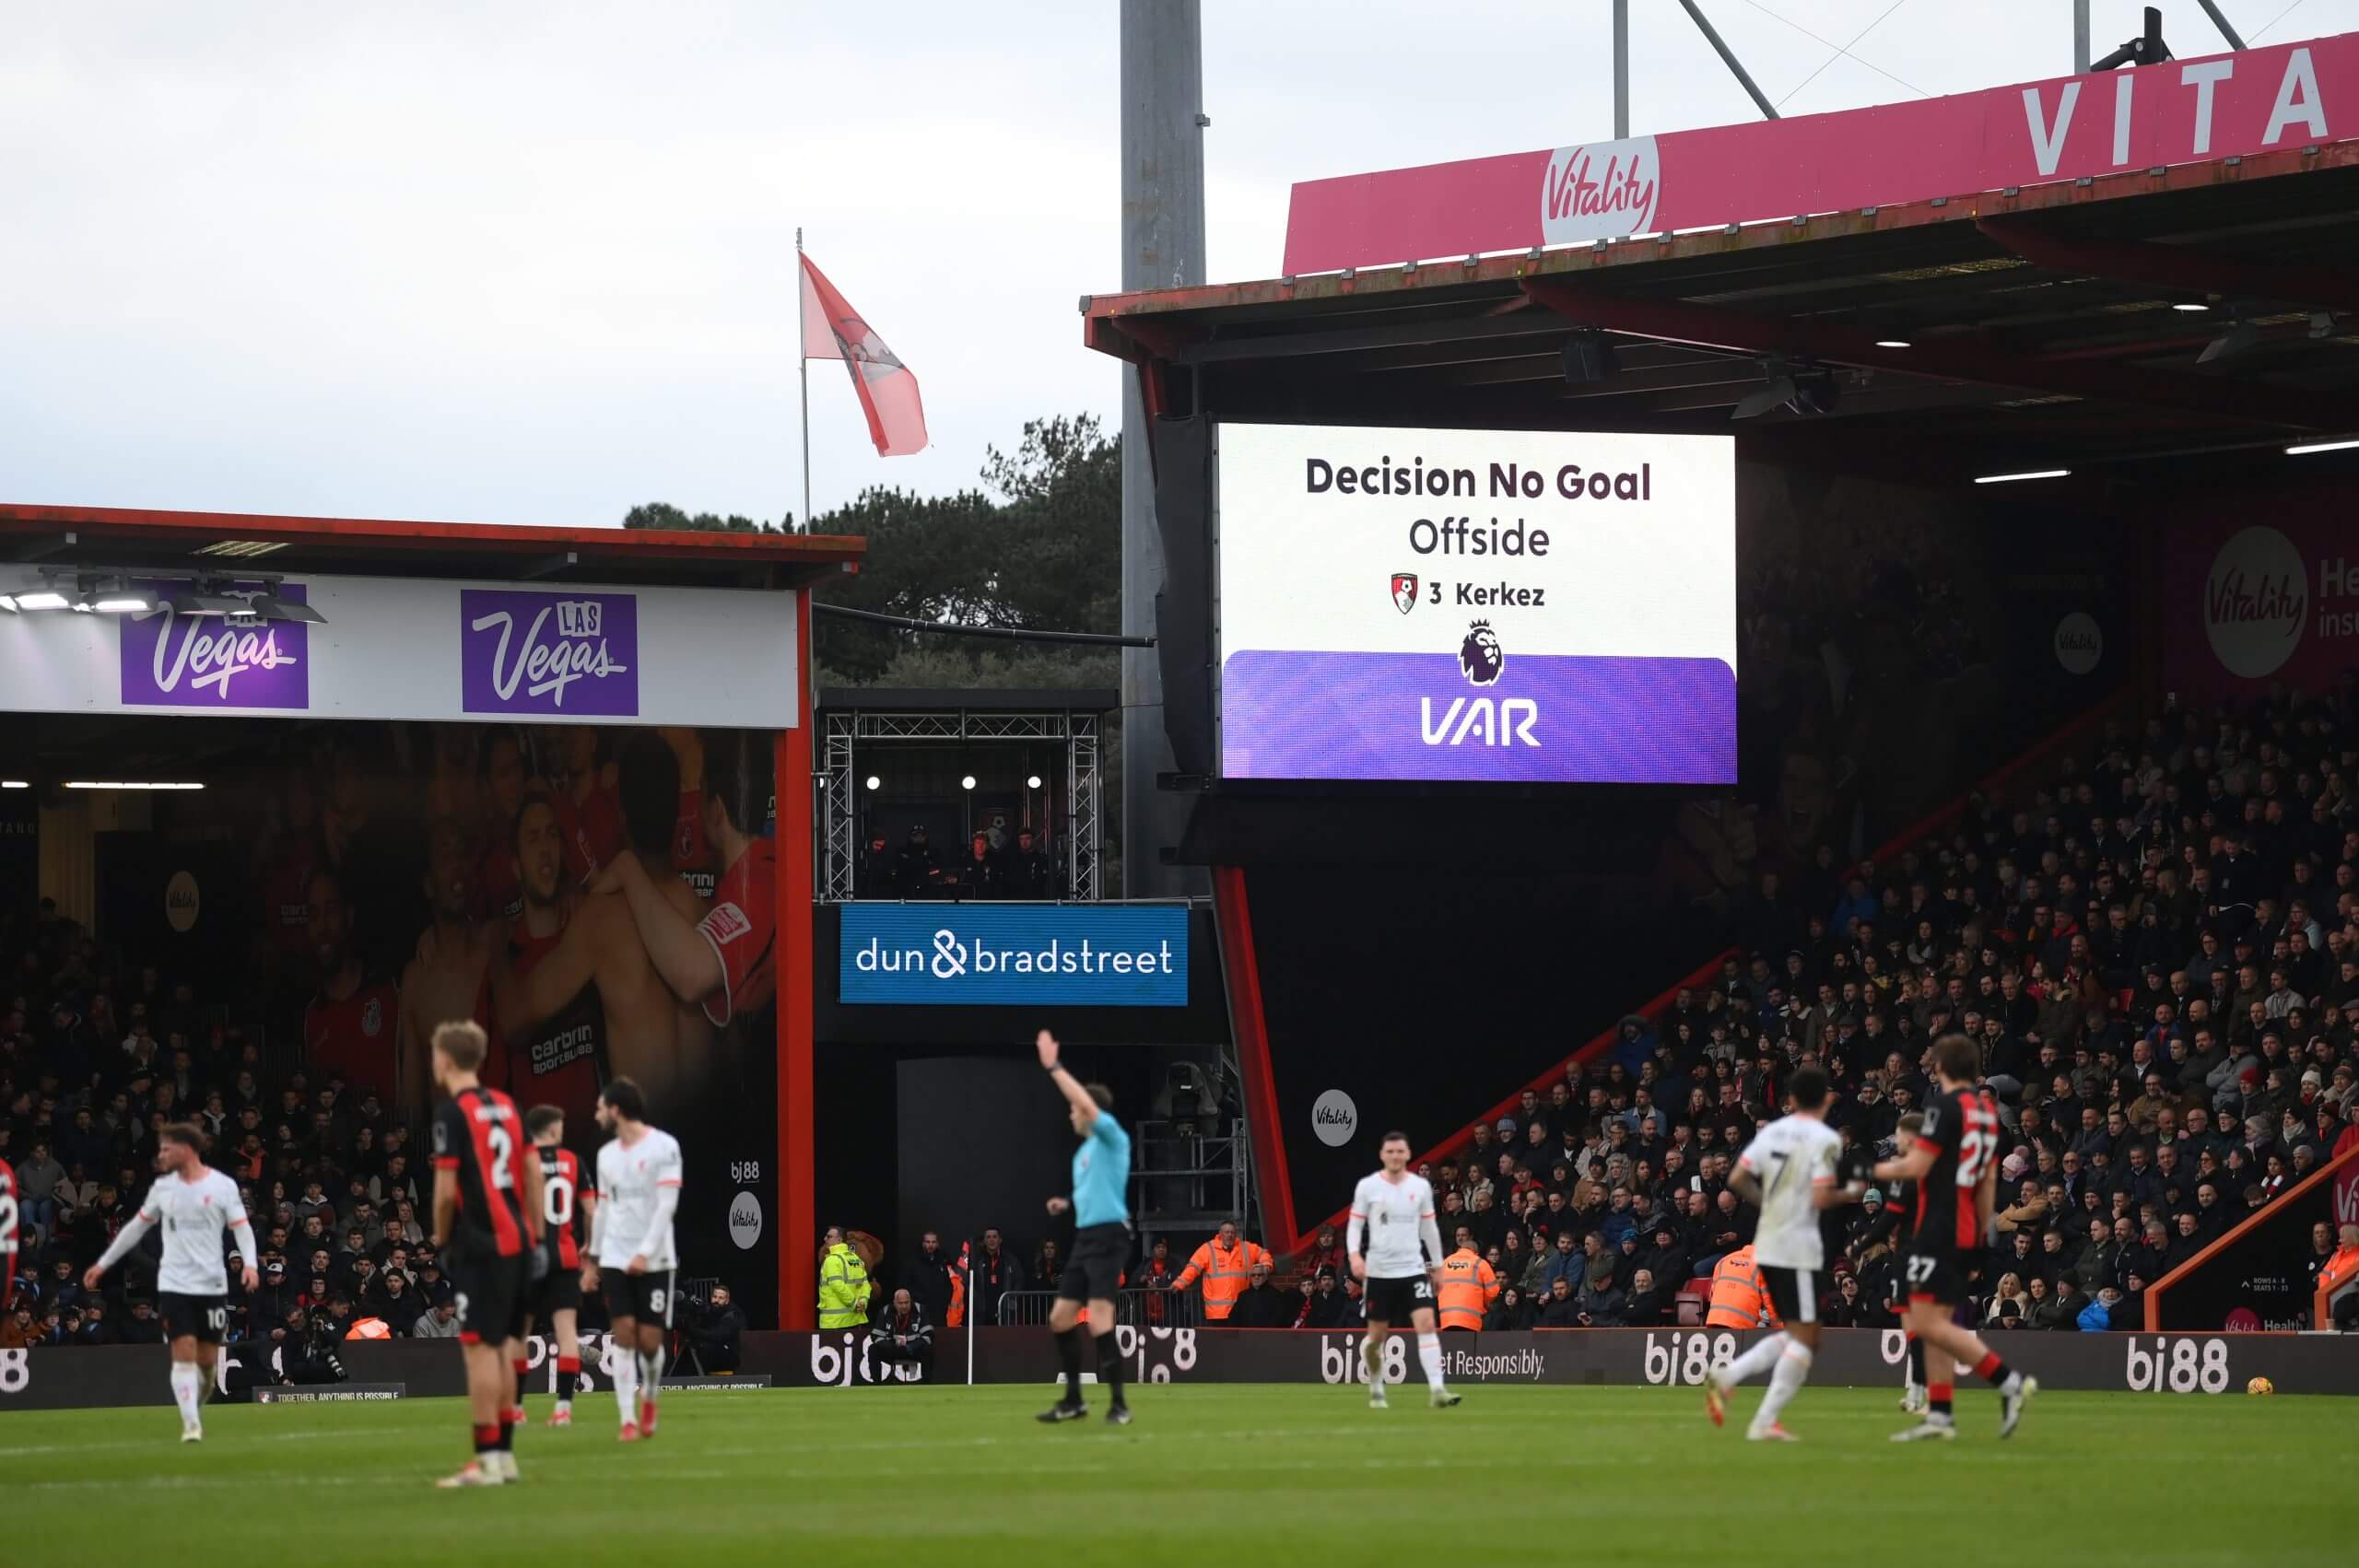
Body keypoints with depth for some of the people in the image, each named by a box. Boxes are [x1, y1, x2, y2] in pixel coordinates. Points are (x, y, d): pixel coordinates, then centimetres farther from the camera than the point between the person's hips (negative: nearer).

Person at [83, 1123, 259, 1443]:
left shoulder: (222, 1186, -3)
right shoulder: (163, 1187, 7)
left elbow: (242, 1227, -6)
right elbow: (137, 1226, 17)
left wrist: (250, 1263, -25)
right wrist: (103, 1264, 20)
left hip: (212, 1284, -1)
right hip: (174, 1284, 1)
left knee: (207, 1358, 4)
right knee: (184, 1353, -11)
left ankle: (196, 1412, 27)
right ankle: (191, 1424, -12)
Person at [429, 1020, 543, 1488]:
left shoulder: (453, 1112, -10)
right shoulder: (506, 1106, 12)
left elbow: (447, 1189, -14)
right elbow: (533, 1173, 12)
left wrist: (441, 1240, 1)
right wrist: (536, 1236, 16)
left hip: (480, 1244, -8)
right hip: (516, 1239, 8)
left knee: (479, 1348, -7)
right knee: (499, 1348, 14)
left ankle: (488, 1458, -9)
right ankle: (504, 1453, 17)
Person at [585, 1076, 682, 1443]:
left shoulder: (663, 1147, -7)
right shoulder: (607, 1154, 11)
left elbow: (666, 1205, -13)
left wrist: (645, 1252, -20)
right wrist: (593, 1259, 15)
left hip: (654, 1260, -4)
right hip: (615, 1259, 4)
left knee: (650, 1340, -2)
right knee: (623, 1336, -7)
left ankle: (649, 1399, 26)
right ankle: (628, 1420, -7)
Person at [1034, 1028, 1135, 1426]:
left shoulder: (1112, 1137, -6)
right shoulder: (1084, 1150, 20)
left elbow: (1087, 1102, -22)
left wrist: (1053, 1068, -19)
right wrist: (1067, 1204, 14)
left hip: (1108, 1235, -10)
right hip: (1086, 1237, 10)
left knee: (1100, 1319, -17)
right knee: (1060, 1318, 10)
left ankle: (1118, 1404, -12)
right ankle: (1073, 1400, 20)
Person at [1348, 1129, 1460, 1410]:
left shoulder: (1421, 1186, 4)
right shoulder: (1367, 1186, -2)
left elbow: (1429, 1228, 13)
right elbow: (1355, 1226, 1)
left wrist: (1437, 1266, 16)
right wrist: (1355, 1255, -17)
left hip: (1413, 1268, 1)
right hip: (1379, 1271, -1)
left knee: (1427, 1324, -16)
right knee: (1377, 1335, 7)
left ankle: (1437, 1390, -22)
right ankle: (1376, 1389, 29)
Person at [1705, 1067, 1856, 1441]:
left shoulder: (1772, 1131, 9)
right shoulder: (1825, 1139, -10)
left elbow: (1737, 1179, 5)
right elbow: (1820, 1198, -18)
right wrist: (1848, 1195, 1)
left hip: (1767, 1245, 7)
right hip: (1799, 1248, -7)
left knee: (1796, 1335, 18)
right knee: (1805, 1338, 0)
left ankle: (1725, 1376, 3)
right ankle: (1765, 1422, -8)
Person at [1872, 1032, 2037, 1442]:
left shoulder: (1946, 1106, -13)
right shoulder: (1987, 1110, 14)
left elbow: (1916, 1166, -17)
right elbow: (1990, 1179, 19)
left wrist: (1879, 1170, 2)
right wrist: (1983, 1231, 24)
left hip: (1938, 1229, -9)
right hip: (1967, 1231, 9)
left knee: (1929, 1323, -11)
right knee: (1935, 1323, 12)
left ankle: (2009, 1382, -16)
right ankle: (1939, 1415, 8)